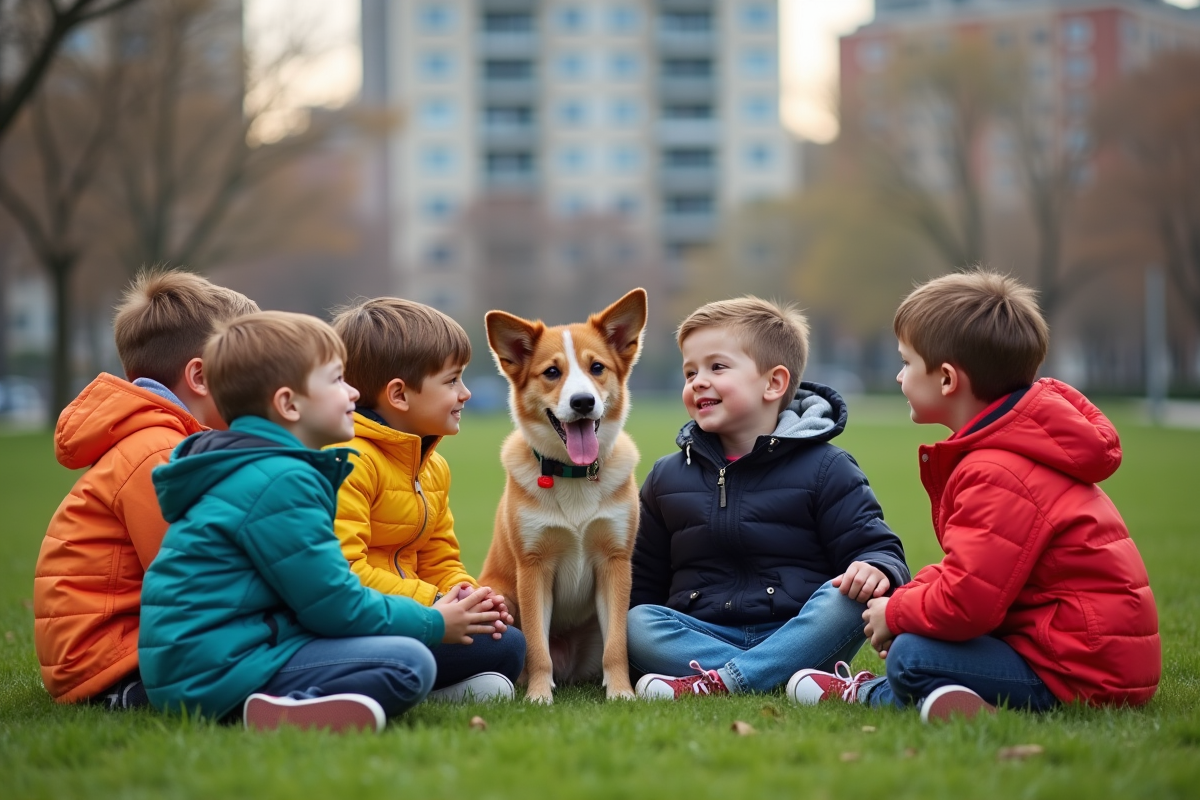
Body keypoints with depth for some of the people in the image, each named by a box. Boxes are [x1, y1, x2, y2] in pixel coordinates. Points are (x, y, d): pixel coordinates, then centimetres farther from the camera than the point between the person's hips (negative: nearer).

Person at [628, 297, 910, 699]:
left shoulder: (824, 468, 3)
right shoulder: (667, 477, 14)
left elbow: (876, 547, -1)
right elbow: (643, 584, 18)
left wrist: (875, 569, -25)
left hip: (800, 635, -2)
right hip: (703, 635, 3)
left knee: (849, 598, -30)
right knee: (637, 622, -25)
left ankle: (722, 682, -38)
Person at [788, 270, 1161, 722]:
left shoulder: (997, 475, -22)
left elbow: (965, 604, -26)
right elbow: (976, 569, 22)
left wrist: (895, 612, -7)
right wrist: (909, 597, 6)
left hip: (1086, 672, -11)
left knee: (912, 656, -18)